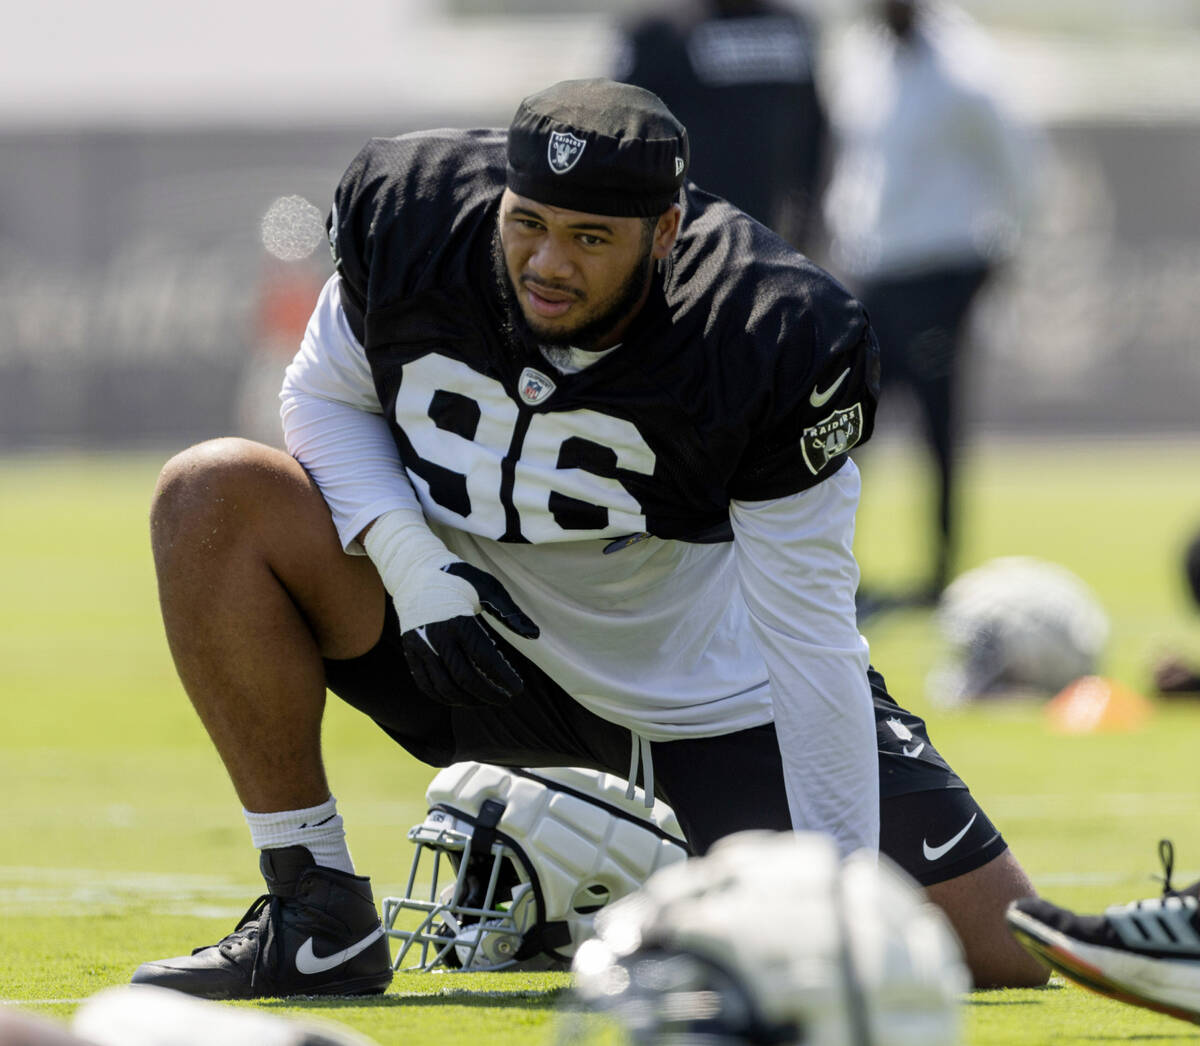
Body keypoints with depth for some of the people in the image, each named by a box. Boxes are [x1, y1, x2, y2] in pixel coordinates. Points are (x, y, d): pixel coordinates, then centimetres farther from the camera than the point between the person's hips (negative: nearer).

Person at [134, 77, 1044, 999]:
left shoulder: (768, 340, -28)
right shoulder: (410, 214, -20)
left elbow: (809, 637, -23)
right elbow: (326, 395, -1)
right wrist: (411, 562, -20)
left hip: (717, 694, -2)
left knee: (1008, 951, -10)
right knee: (214, 497, -21)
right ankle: (319, 921, -11)